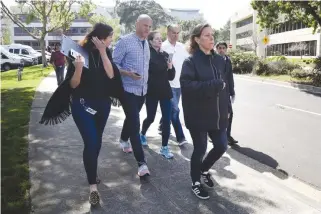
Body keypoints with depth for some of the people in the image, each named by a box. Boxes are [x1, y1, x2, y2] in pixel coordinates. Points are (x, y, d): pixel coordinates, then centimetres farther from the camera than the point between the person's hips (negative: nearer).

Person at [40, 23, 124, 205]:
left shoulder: (106, 52, 0)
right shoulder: (81, 52, -14)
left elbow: (111, 74, -14)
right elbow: (73, 85, -14)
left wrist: (102, 51, -21)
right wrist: (78, 68, -33)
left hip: (103, 103, 5)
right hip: (83, 105, -5)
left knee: (97, 140, 17)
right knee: (90, 143, -11)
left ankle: (93, 171, 39)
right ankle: (93, 186, -1)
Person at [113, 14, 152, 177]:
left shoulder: (146, 44, 11)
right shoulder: (125, 41, -11)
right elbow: (113, 64, -12)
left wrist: (145, 81, 16)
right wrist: (127, 73, -26)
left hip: (142, 89, 7)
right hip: (128, 89, -7)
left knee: (131, 119, 21)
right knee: (135, 123, -10)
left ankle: (124, 140, 49)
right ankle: (142, 163, -6)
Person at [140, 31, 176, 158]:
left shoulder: (165, 55, 7)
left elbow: (171, 76, 7)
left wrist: (170, 67, -10)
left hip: (165, 91, 4)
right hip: (152, 92, -4)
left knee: (167, 119, 0)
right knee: (150, 117, 10)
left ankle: (164, 147, 10)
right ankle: (142, 134, 42)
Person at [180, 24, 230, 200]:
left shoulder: (219, 60, 8)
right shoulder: (191, 61, -9)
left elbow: (224, 85, 10)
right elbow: (186, 85, -22)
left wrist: (226, 109, 8)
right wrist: (213, 85, -24)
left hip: (217, 113, 6)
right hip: (198, 114, -5)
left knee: (221, 146, 9)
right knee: (200, 148, 5)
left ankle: (204, 169, 38)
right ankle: (196, 182, 29)